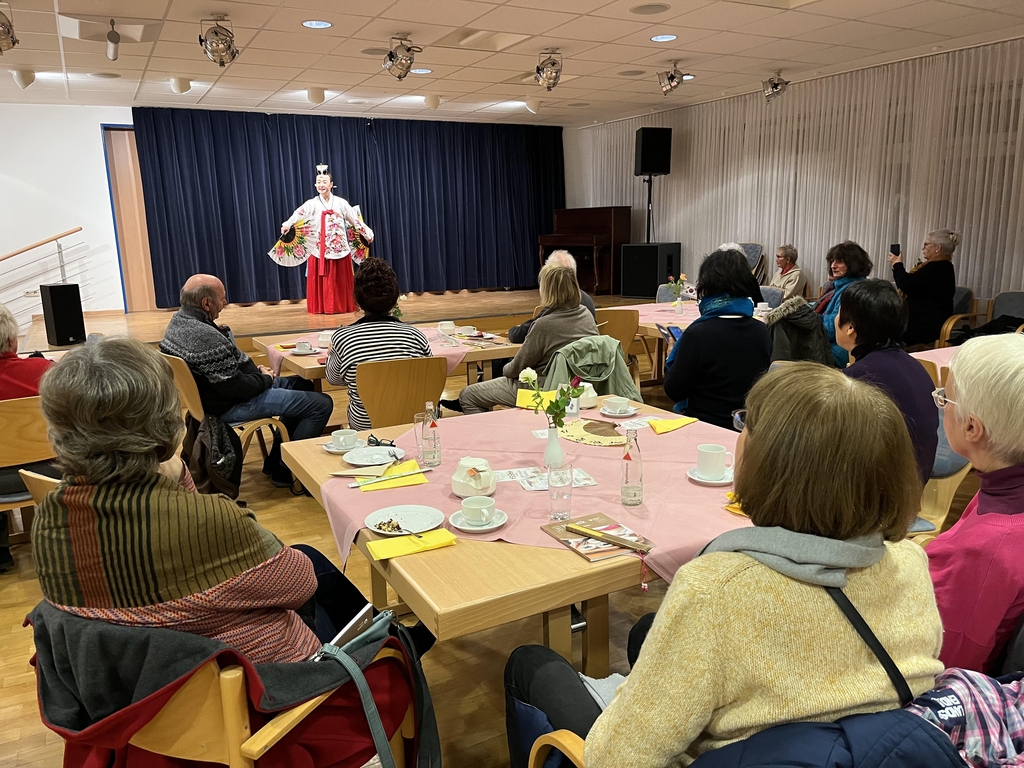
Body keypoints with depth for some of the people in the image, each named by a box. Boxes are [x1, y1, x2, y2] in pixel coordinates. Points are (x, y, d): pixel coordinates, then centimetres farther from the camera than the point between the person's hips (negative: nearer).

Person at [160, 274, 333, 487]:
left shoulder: (179, 320, 2)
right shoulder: (206, 337, -30)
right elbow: (237, 388, -26)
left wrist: (257, 370, 2)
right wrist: (265, 378, -7)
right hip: (229, 407, -11)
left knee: (300, 384, 24)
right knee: (321, 404, -12)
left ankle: (276, 460, 26)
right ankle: (284, 470, -1)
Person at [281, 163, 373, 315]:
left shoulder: (341, 203, 4)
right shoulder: (312, 204, 1)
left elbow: (355, 220, 8)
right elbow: (298, 214, -16)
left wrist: (367, 233, 7)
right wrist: (287, 224, -33)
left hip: (339, 248, 1)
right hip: (319, 249, 0)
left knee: (341, 280, 6)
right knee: (321, 280, 1)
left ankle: (343, 306, 15)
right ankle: (323, 307, 8)